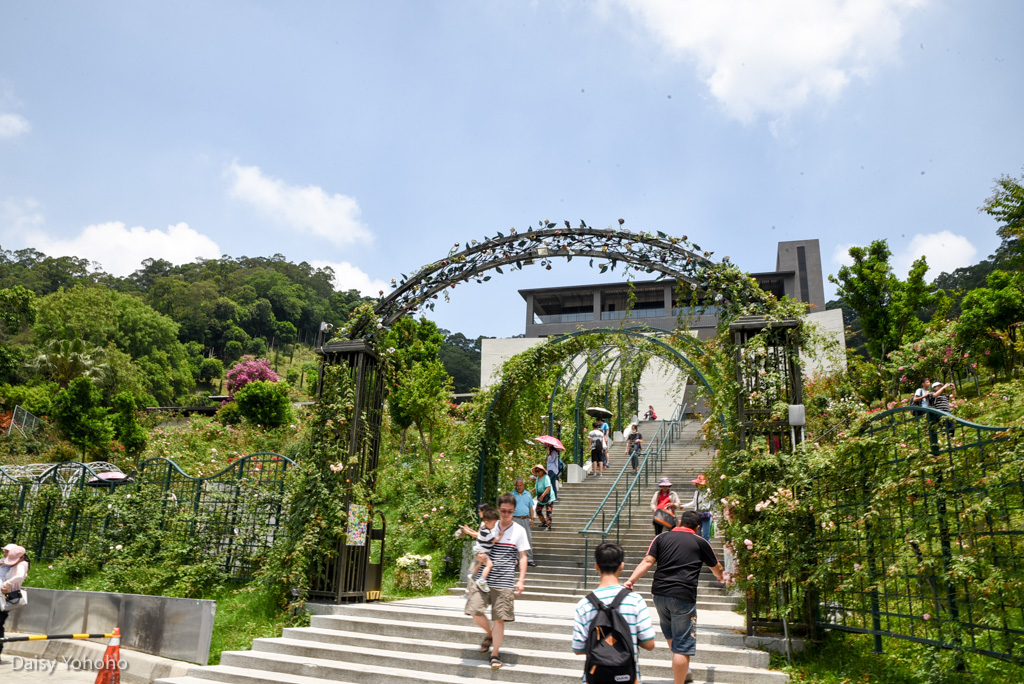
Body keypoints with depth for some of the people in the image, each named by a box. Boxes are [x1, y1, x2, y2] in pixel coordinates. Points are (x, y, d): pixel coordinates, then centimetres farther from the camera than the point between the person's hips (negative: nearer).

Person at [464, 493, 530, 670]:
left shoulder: (519, 531, 4)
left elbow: (522, 557, 4)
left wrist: (521, 580, -4)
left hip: (504, 582, -2)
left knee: (499, 619, 0)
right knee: (475, 611, -7)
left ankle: (495, 654, 17)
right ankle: (489, 634, 24)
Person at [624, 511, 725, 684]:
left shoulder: (661, 538, 11)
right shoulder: (700, 542, 8)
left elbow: (647, 561, -3)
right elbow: (717, 569, 22)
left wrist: (631, 580, -8)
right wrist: (720, 577, 44)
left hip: (659, 593, 4)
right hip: (683, 596, -4)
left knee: (670, 634, 28)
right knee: (683, 645, 1)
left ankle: (683, 669, 38)